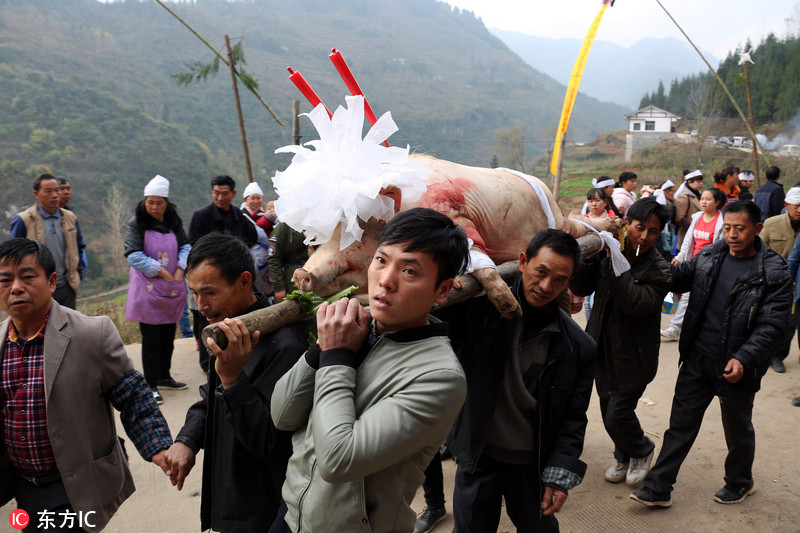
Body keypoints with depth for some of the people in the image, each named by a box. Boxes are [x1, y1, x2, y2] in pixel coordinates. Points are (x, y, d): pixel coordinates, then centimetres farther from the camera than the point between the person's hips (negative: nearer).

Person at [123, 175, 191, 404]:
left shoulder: (174, 222, 7)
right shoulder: (136, 224, -7)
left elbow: (185, 246, 6)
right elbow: (134, 255, -14)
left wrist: (180, 269, -10)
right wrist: (160, 271, -16)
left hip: (173, 289, 5)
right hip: (148, 289, -5)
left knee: (168, 336, 14)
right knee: (151, 339, -1)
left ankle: (164, 377, 29)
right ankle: (151, 385, 9)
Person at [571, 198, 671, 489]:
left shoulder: (659, 270, -14)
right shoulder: (608, 254, -2)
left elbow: (636, 303, -29)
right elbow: (579, 287, -6)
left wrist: (617, 264, -33)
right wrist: (591, 257, -20)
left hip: (633, 354, -5)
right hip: (603, 347, 5)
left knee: (618, 413, -4)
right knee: (608, 408, 16)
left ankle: (642, 451, 29)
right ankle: (623, 456, 43)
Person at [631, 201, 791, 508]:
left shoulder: (773, 273, -11)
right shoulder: (709, 257, 0)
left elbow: (770, 326, -15)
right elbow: (678, 278, 5)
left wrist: (744, 359, -26)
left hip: (736, 367, -3)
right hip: (697, 359, 3)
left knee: (738, 429, 18)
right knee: (681, 424, 8)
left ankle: (740, 483, 43)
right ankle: (658, 488, 16)